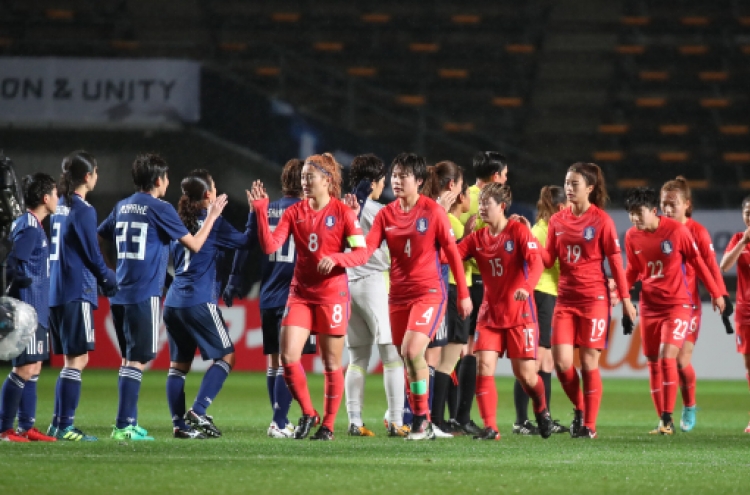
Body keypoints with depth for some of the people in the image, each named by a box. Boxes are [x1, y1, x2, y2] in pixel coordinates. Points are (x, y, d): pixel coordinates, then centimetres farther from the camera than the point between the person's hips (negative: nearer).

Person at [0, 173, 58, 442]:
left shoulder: (33, 226, 15)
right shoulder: (29, 228, -15)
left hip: (37, 310, 10)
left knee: (33, 368, 11)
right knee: (25, 368, -9)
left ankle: (27, 427, 15)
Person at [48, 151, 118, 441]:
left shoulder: (60, 207, 13)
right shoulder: (82, 210, -11)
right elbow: (92, 254, -8)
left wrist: (102, 277, 22)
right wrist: (109, 281, 9)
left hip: (56, 291, 8)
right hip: (77, 291, -8)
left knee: (71, 360, 15)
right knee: (77, 359, -6)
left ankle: (58, 424, 16)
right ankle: (65, 427, -8)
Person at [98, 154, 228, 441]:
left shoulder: (122, 207, 13)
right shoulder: (160, 209, -7)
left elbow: (98, 239, 22)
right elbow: (194, 245, -6)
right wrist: (212, 216, 8)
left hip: (119, 295, 7)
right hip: (145, 296, -7)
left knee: (129, 359, 15)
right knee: (137, 361, -8)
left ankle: (129, 423, 17)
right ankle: (123, 426, -13)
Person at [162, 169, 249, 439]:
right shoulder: (213, 222, -6)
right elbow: (245, 241, 2)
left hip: (173, 302, 6)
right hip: (200, 302, -6)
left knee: (179, 364, 9)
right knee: (226, 356, 3)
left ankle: (179, 423, 2)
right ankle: (197, 412, -11)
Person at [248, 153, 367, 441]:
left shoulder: (343, 213, -4)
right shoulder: (295, 213, 6)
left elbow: (362, 253, -7)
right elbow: (269, 246, -4)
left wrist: (335, 258, -24)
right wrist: (261, 212, -13)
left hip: (332, 294, -3)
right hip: (300, 294, 3)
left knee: (331, 363, 2)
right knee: (288, 357, -9)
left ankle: (328, 425, 13)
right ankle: (308, 414, 9)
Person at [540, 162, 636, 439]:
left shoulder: (601, 220, -4)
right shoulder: (557, 221, 9)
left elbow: (615, 261, -2)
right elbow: (548, 260, 9)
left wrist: (625, 298, -3)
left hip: (594, 298, -4)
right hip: (565, 299, 4)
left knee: (589, 362, -3)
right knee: (561, 361, -7)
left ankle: (589, 425, 6)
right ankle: (579, 408, 18)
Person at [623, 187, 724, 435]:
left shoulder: (676, 230, -14)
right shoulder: (632, 236, -1)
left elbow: (697, 262, -3)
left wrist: (716, 293, 3)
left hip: (677, 304, -5)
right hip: (649, 306, 5)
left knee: (667, 358, -17)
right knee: (653, 363, 5)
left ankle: (668, 419, -12)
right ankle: (662, 419, 13)